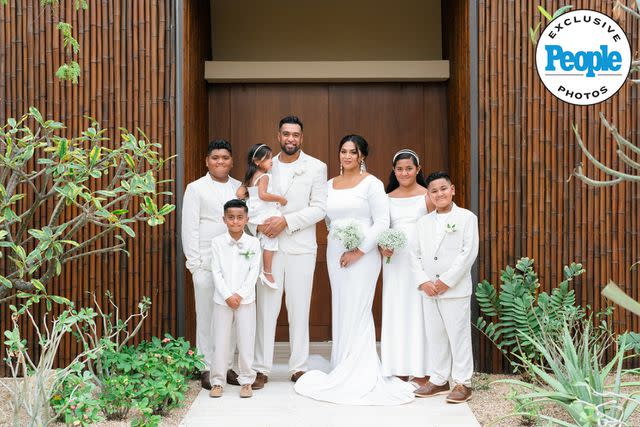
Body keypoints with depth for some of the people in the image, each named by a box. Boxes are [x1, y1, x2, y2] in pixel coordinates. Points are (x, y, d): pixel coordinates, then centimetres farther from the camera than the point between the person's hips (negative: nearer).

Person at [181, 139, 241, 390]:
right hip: (207, 263, -3)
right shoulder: (196, 188, 2)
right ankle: (207, 368, 12)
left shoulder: (240, 188, 12)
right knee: (207, 316, 2)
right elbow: (189, 228, -1)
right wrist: (194, 263, -7)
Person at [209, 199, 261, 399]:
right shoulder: (217, 242, 0)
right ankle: (217, 381, 16)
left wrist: (240, 294, -11)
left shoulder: (253, 243, -1)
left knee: (246, 341, 3)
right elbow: (216, 272, -3)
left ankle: (246, 381, 15)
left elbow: (253, 272, -3)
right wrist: (227, 296, -11)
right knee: (220, 341, 5)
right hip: (222, 300, 0)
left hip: (246, 299, 0)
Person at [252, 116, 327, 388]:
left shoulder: (316, 168, 3)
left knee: (299, 309, 5)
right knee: (266, 308, 1)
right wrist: (258, 224, -9)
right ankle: (261, 368, 8)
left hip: (301, 248, -2)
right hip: (269, 246, 2)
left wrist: (286, 220, -14)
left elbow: (319, 209, -5)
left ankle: (299, 367, 15)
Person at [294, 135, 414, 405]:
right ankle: (344, 370, 17)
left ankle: (358, 376, 4)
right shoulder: (330, 185, 13)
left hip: (363, 256, -5)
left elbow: (382, 222, -10)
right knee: (340, 311, 8)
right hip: (335, 254, 6)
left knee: (356, 311, -5)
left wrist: (358, 250, -14)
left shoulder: (371, 184, -4)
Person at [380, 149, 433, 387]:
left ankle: (421, 372, 9)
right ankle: (400, 370, 15)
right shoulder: (388, 198, 10)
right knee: (395, 312, 5)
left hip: (420, 260, -4)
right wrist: (383, 248, -7)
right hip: (394, 260, 4)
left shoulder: (427, 196, 0)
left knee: (418, 311, -1)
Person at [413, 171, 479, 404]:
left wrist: (447, 281, -15)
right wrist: (423, 281, -6)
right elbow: (416, 254, 9)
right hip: (429, 290, 5)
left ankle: (462, 382, 10)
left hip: (456, 289, -5)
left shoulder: (466, 217, -3)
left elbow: (469, 252, -11)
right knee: (434, 335, 11)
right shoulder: (423, 222, 11)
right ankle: (439, 380, 22)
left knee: (458, 334, 0)